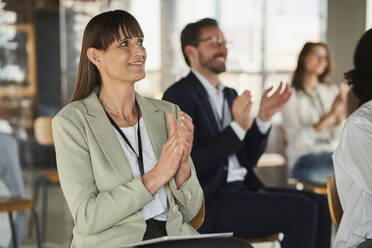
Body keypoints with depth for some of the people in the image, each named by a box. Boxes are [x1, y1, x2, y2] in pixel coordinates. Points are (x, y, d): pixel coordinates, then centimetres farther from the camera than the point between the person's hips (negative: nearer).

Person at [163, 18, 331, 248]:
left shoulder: (230, 95, 19)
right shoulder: (179, 95, -7)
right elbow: (190, 166, -16)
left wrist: (264, 117, 3)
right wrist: (238, 127, -21)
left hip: (243, 188, 8)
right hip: (210, 203, -8)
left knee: (320, 203, -9)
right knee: (302, 210, -21)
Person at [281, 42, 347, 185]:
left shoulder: (332, 91, 16)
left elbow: (339, 136, 6)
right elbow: (298, 141, -12)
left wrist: (340, 112, -14)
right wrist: (330, 114, -18)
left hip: (334, 154, 5)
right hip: (304, 158, -5)